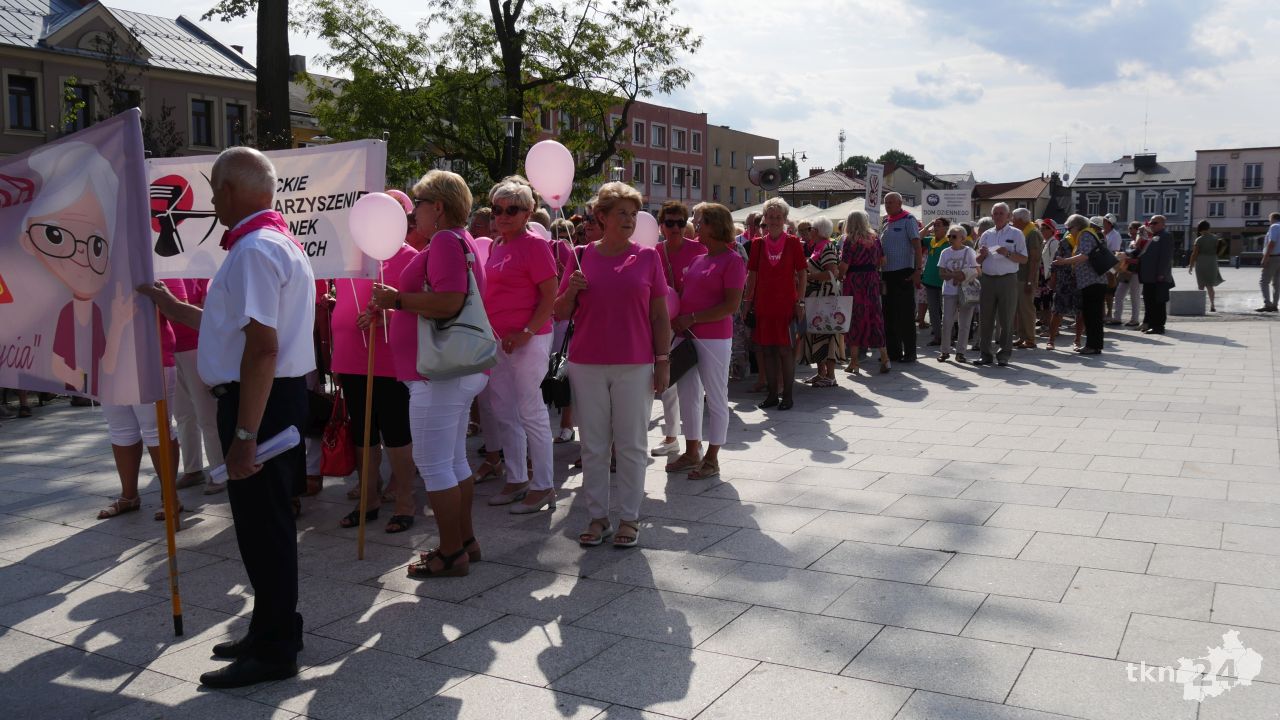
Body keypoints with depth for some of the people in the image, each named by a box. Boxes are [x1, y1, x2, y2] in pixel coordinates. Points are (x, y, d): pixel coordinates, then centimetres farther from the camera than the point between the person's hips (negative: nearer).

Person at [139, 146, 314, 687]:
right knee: (264, 522, 19)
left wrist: (244, 435, -27)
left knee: (263, 526, -1)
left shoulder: (254, 250, -19)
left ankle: (274, 652, 11)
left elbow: (262, 346, -26)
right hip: (276, 397, 11)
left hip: (262, 402, -11)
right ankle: (271, 630, 33)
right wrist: (169, 306, 29)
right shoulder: (275, 242, 15)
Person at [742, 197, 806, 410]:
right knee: (767, 350, 7)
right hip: (763, 303, 3)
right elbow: (752, 275, 9)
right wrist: (748, 302, 6)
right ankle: (772, 394, 16)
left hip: (786, 303, -3)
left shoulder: (793, 242, -1)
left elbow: (801, 274, 1)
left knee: (785, 349, -2)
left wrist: (800, 301, -5)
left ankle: (787, 395, 7)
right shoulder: (758, 244, 6)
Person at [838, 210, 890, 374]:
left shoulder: (850, 240, -8)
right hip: (872, 281, 4)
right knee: (874, 317, 9)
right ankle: (884, 357, 4)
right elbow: (882, 261, 9)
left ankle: (854, 362, 6)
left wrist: (840, 276, 6)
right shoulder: (874, 238, 6)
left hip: (855, 281, -4)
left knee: (855, 319, 3)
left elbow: (844, 266, -13)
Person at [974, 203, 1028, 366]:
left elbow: (1023, 259, -2)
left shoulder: (1016, 234, 4)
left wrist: (1008, 253, -16)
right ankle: (986, 354, 8)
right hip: (988, 279, 4)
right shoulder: (986, 235, 15)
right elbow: (978, 260, 18)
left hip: (1007, 279, -4)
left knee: (1006, 319, 0)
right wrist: (982, 254, -4)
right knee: (985, 318, 2)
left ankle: (1004, 354, 6)